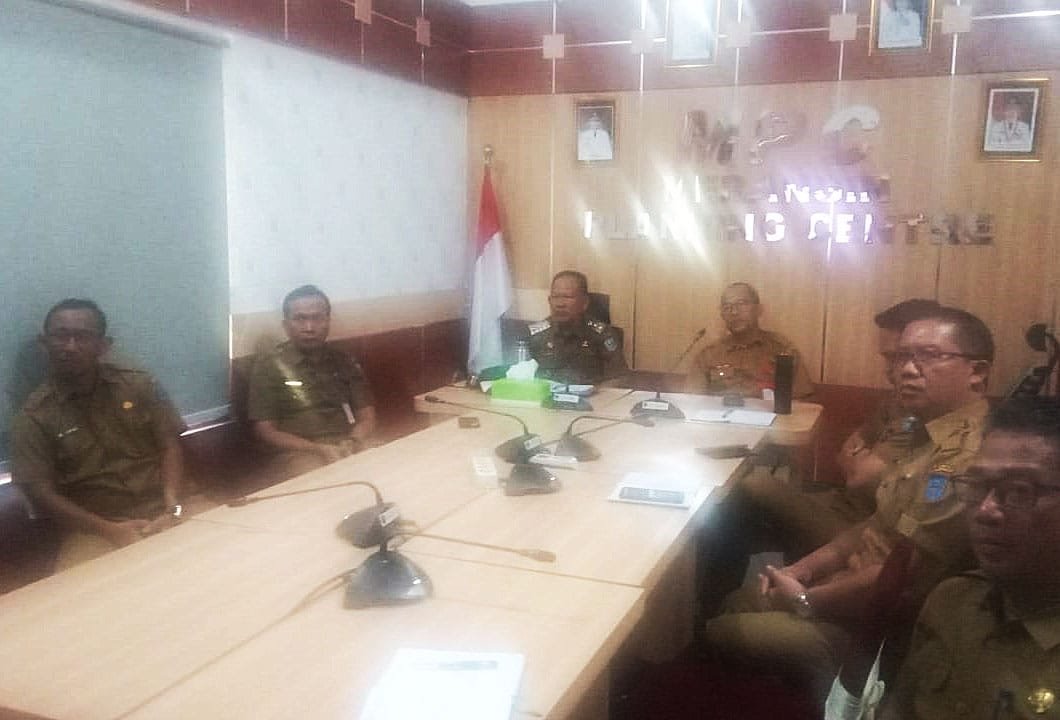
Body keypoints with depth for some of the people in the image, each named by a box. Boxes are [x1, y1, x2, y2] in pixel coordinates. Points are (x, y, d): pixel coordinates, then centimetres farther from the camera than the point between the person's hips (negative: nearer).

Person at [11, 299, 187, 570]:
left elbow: (170, 447, 5)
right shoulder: (33, 416, 2)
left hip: (160, 512, 2)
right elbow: (41, 494, -3)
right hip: (95, 528, -2)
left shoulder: (140, 386, 7)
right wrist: (110, 530, -14)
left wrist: (172, 508, -11)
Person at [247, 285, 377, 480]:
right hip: (299, 453, -4)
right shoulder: (268, 367, 5)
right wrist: (318, 449, -13)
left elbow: (366, 416, 13)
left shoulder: (344, 362, 16)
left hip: (349, 446, 4)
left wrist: (352, 444, -10)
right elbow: (265, 432, 0)